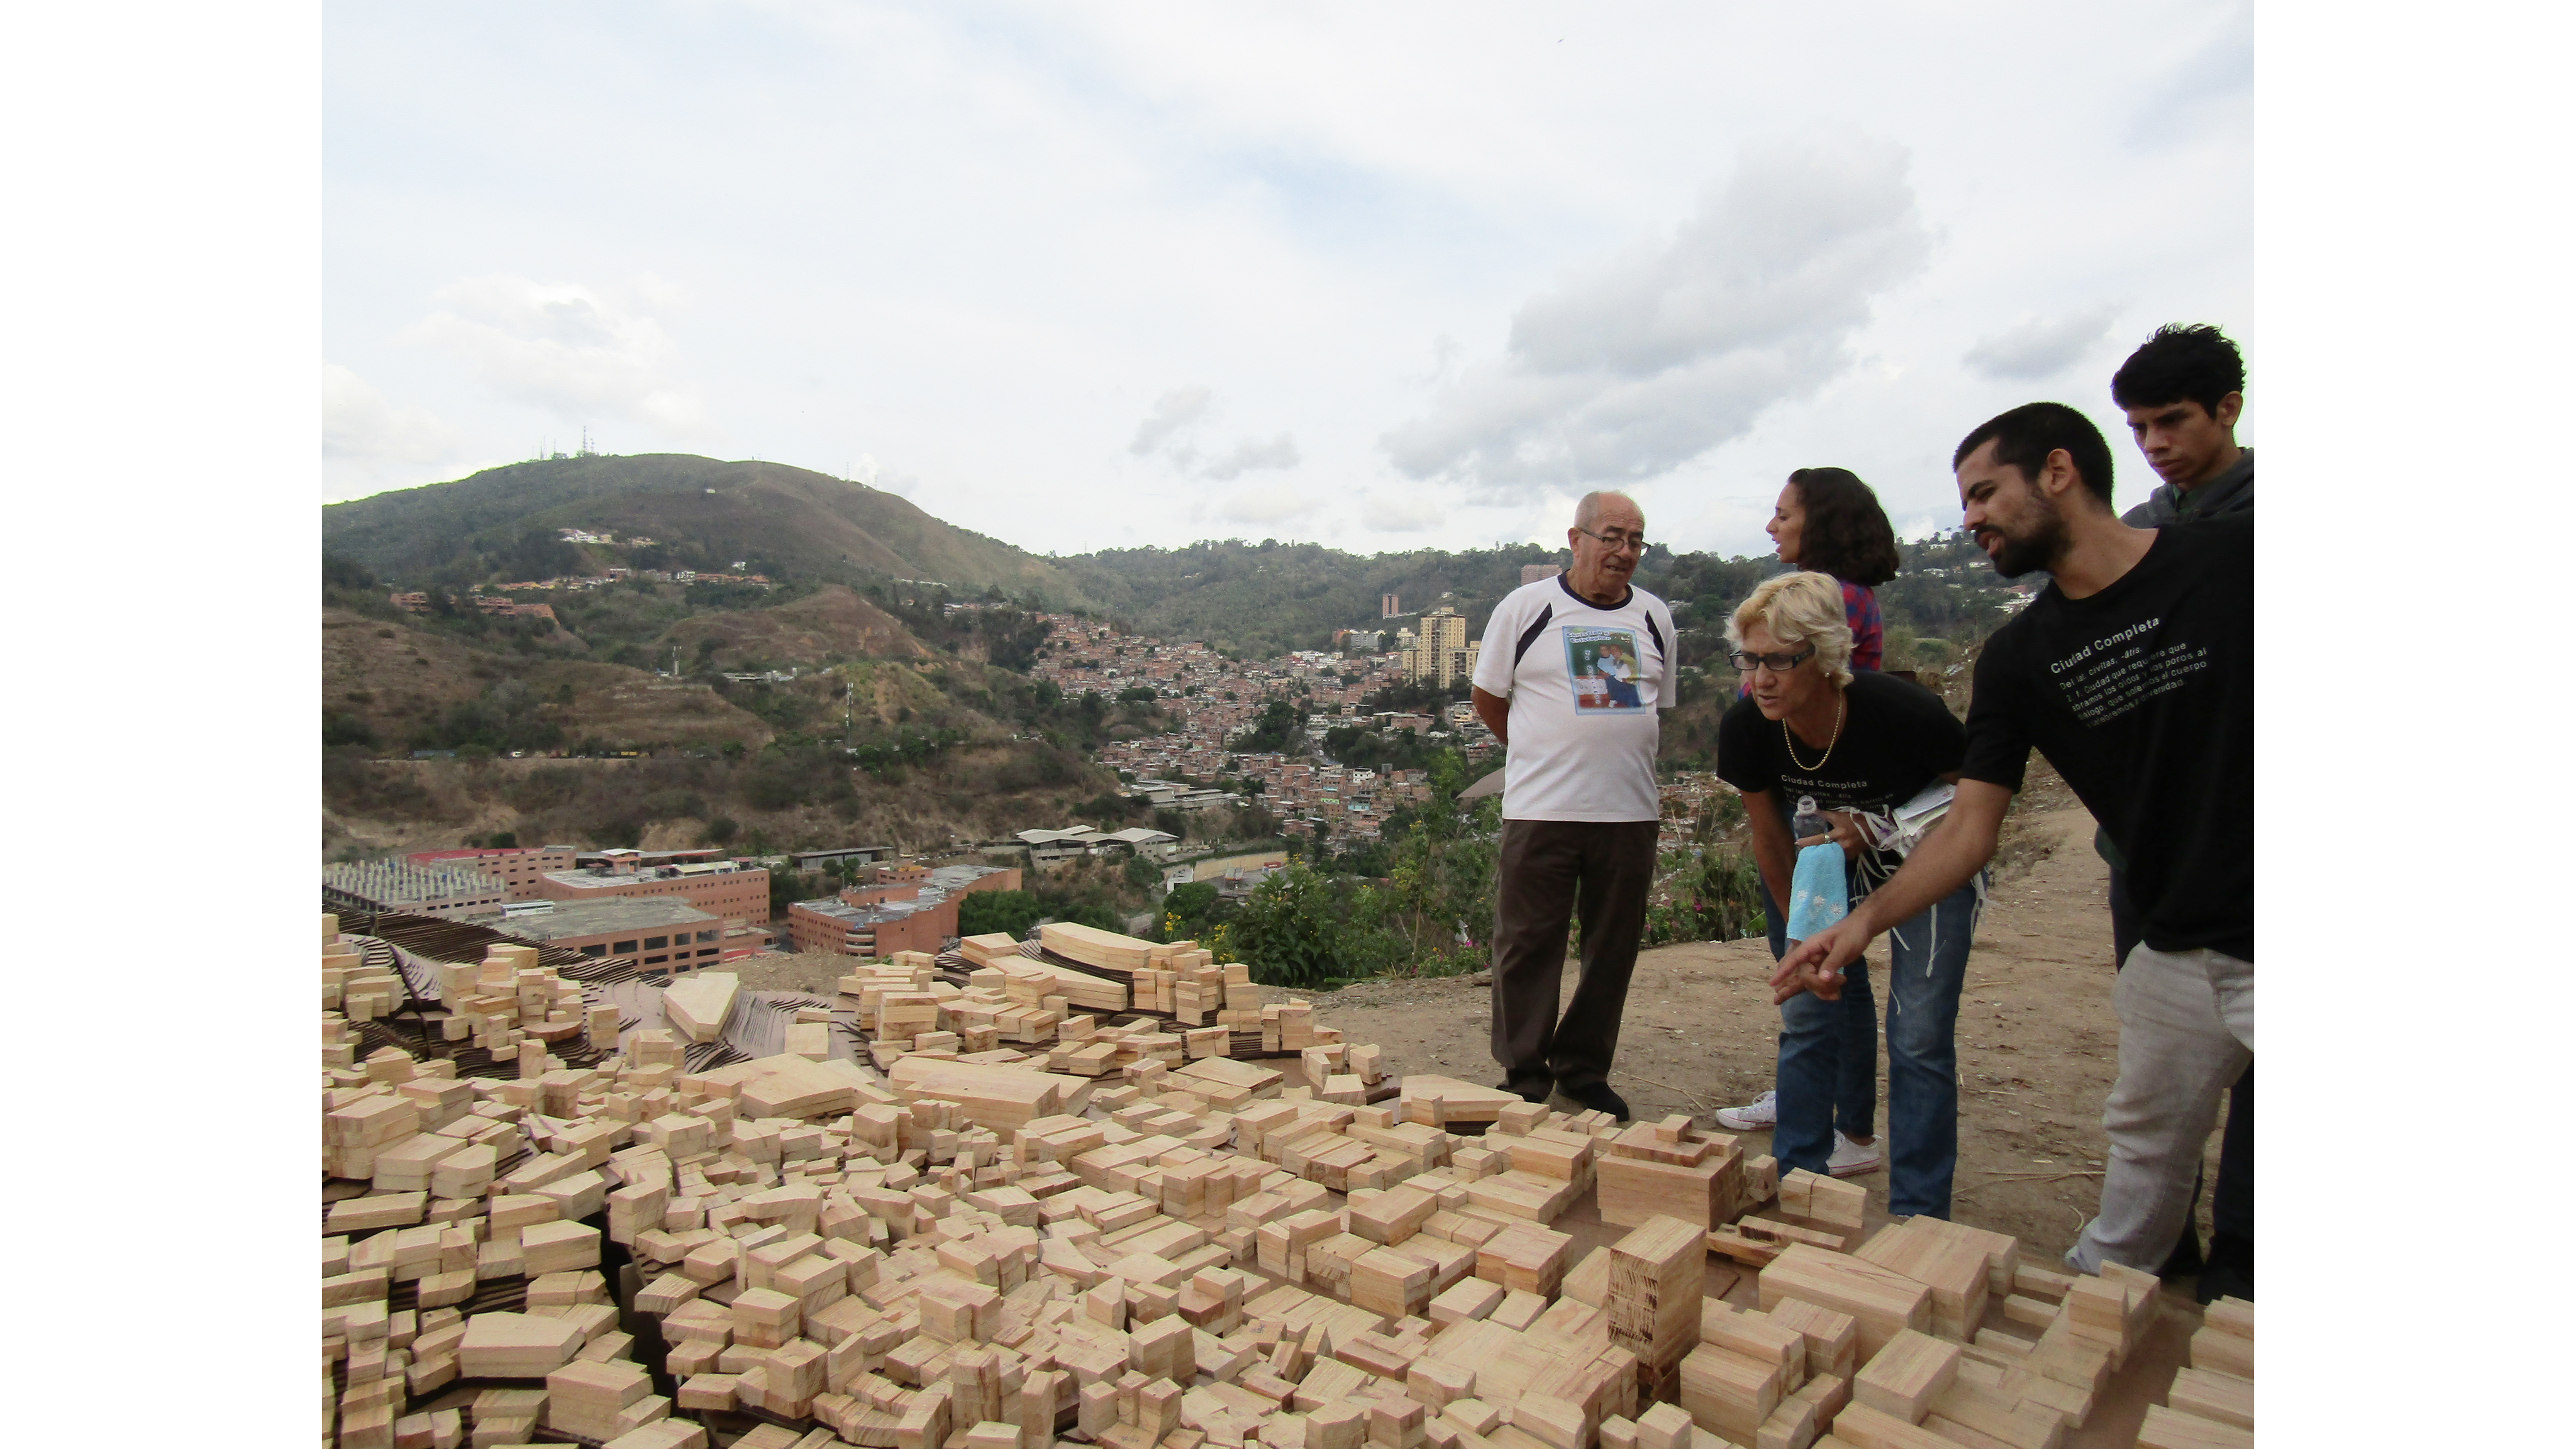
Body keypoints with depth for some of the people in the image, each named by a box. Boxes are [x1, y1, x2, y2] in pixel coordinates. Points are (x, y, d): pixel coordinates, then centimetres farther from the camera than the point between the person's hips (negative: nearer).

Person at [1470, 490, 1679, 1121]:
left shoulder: (1654, 618, 11)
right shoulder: (1525, 607, -1)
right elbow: (1488, 697, 6)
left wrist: (1615, 755, 10)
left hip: (1631, 810, 4)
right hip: (1541, 809, -4)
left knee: (1613, 948, 10)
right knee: (1527, 947, 2)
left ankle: (1584, 1069, 26)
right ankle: (1524, 1075, 17)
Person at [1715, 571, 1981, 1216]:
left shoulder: (1904, 713, -34)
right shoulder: (1746, 729, -23)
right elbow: (1769, 838, -4)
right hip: (1837, 864, 4)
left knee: (1919, 1037, -5)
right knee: (1809, 1012, 2)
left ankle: (1917, 1216, 10)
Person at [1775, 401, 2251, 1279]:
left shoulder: (2236, 563, -10)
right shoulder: (2019, 657, 2)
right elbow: (1971, 826, -1)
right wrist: (1864, 920, -14)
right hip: (2178, 948, 5)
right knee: (2143, 1150, 18)